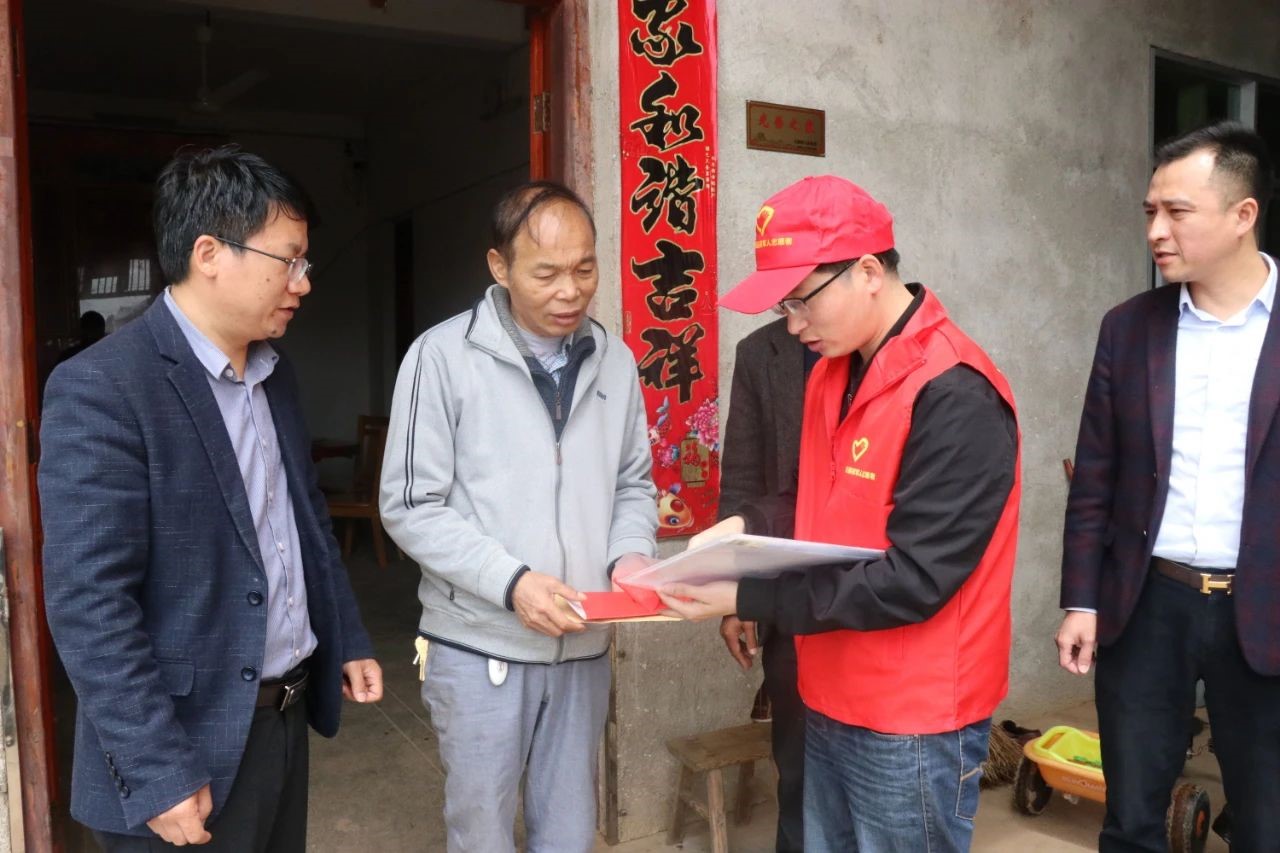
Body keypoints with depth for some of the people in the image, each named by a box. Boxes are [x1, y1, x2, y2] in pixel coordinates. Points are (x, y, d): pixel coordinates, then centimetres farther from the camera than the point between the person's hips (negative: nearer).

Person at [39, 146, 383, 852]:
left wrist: (348, 640, 15)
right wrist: (158, 777, -19)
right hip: (190, 749, -7)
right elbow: (88, 604, -20)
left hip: (287, 714, 7)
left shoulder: (274, 375, 7)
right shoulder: (101, 389, -18)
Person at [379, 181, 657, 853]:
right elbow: (411, 507, -11)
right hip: (480, 647, -3)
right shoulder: (444, 355, -10)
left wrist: (630, 556, -8)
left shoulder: (614, 360, 4)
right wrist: (510, 582, -20)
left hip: (583, 646, 4)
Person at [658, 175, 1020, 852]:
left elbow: (912, 581, -25)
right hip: (829, 706, 8)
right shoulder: (835, 370, 5)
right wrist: (748, 528, -5)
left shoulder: (955, 397, -23)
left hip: (913, 728, -8)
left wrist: (746, 599, -24)